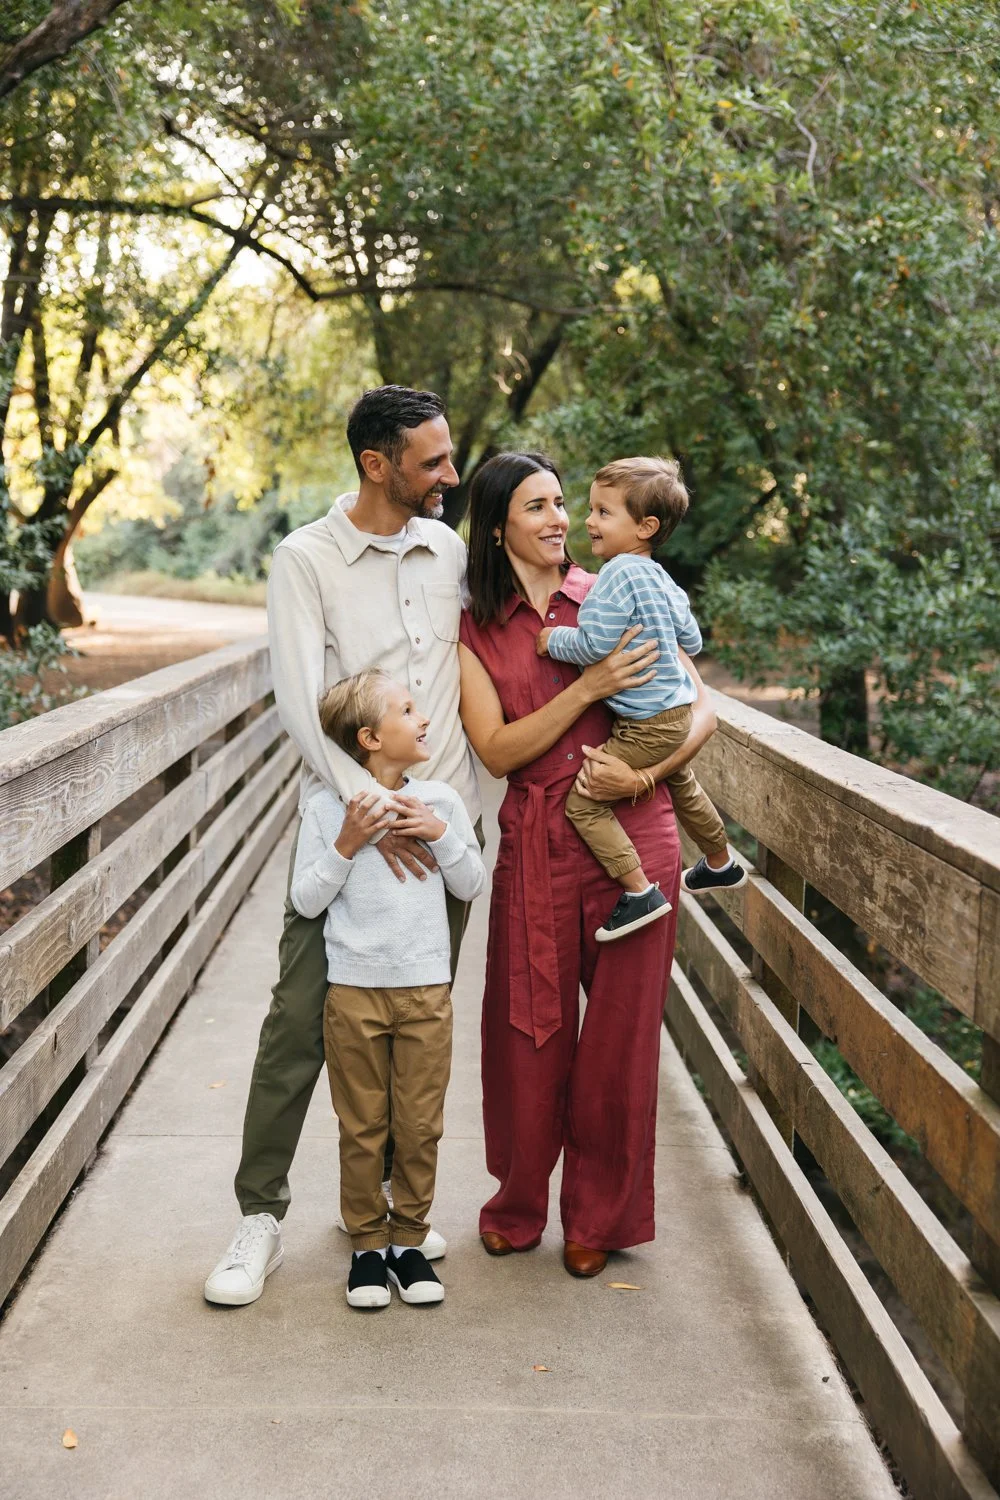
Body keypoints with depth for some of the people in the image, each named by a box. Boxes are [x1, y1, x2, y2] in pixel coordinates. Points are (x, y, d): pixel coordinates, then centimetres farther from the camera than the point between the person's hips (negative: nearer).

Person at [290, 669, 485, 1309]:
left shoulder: (440, 801, 2)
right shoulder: (327, 809, -4)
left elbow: (473, 886, 6)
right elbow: (306, 901, -4)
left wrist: (442, 836, -9)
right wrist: (344, 846, -16)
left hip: (427, 991, 2)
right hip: (353, 991, -2)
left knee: (420, 1126, 7)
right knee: (362, 1129, 8)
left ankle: (409, 1239, 24)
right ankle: (368, 1243, 23)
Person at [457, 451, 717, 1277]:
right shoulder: (473, 629, 6)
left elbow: (701, 707, 4)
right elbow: (498, 749, -5)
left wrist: (640, 774, -13)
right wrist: (590, 687, -15)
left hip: (632, 836, 0)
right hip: (535, 848, 0)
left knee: (620, 1036, 6)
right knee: (528, 1034, 6)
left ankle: (602, 1218, 25)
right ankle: (519, 1206, 30)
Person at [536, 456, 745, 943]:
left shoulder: (618, 574, -20)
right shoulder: (660, 577, 9)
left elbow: (593, 645, -26)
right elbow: (692, 640, 19)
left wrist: (554, 639, -9)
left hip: (646, 724, -10)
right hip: (678, 711, 10)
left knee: (583, 801, -8)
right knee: (681, 785, 32)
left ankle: (639, 891, -9)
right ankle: (721, 863, 52)